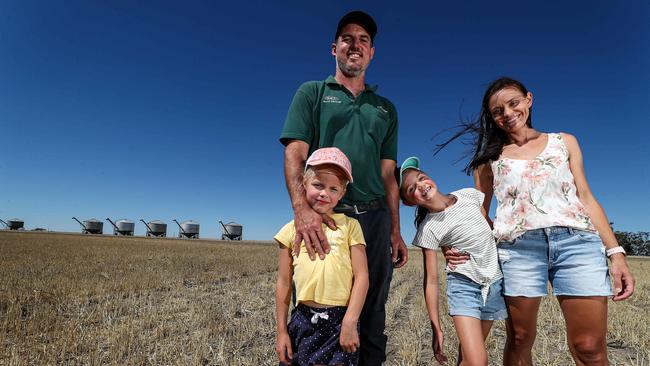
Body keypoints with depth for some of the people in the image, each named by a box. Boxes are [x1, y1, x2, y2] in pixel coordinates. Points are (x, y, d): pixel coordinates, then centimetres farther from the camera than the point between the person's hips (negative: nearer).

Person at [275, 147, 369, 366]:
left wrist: (350, 323, -10)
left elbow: (361, 277, -4)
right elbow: (284, 283, 6)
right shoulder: (292, 229, 3)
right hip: (303, 319, 2)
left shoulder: (349, 225, -2)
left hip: (341, 319, -1)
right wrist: (281, 330, 7)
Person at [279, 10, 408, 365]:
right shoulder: (312, 93, 10)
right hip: (323, 217, -3)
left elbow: (388, 174, 16)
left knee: (372, 314, 8)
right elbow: (294, 154, -4)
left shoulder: (385, 108, 20)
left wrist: (395, 231, 9)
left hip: (375, 219, 4)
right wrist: (301, 207, -22)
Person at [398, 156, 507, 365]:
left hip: (496, 282, 4)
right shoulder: (428, 230, -13)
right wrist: (436, 328, -8)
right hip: (464, 285, -3)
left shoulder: (469, 195, -3)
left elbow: (492, 228, 14)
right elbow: (431, 280, -10)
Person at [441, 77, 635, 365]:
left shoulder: (564, 142, 19)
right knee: (519, 342, 4)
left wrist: (615, 251, 4)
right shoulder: (490, 158, 15)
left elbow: (585, 198, 14)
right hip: (518, 247, 0)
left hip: (578, 242, 1)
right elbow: (478, 211, 14)